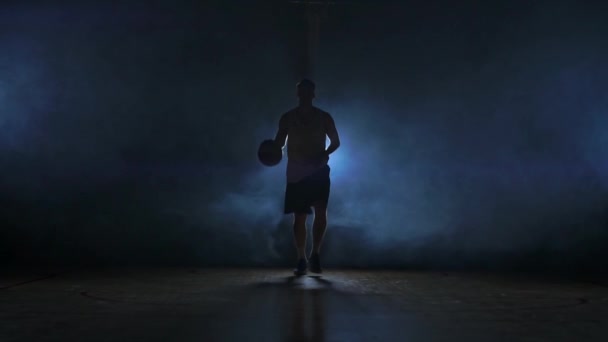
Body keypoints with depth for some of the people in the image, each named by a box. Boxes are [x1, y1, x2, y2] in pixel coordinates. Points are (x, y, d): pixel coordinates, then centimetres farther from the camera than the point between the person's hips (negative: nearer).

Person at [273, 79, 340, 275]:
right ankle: (302, 260, 12)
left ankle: (315, 255, -4)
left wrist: (325, 154, -13)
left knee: (321, 212, -17)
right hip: (296, 173, 1)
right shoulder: (287, 118, 3)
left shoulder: (324, 117, 3)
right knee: (299, 217, 2)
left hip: (319, 171, 0)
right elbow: (279, 142, 5)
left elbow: (336, 142, 8)